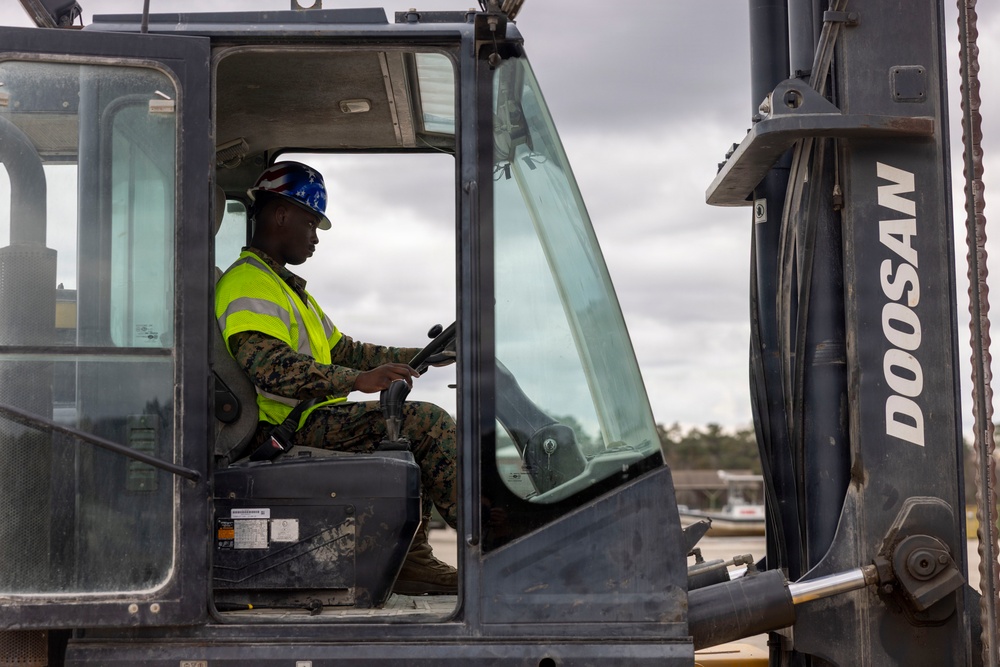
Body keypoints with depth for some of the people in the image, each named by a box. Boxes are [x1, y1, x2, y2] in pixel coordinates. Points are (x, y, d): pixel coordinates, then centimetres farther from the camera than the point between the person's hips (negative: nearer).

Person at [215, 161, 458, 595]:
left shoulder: (283, 284, 27)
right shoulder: (248, 282, -10)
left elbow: (340, 350, 26)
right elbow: (265, 363, -28)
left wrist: (417, 357, 15)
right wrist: (358, 381, -35)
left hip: (316, 419, 11)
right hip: (292, 427, -11)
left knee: (419, 432, 12)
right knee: (427, 423, -18)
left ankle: (412, 559, 2)